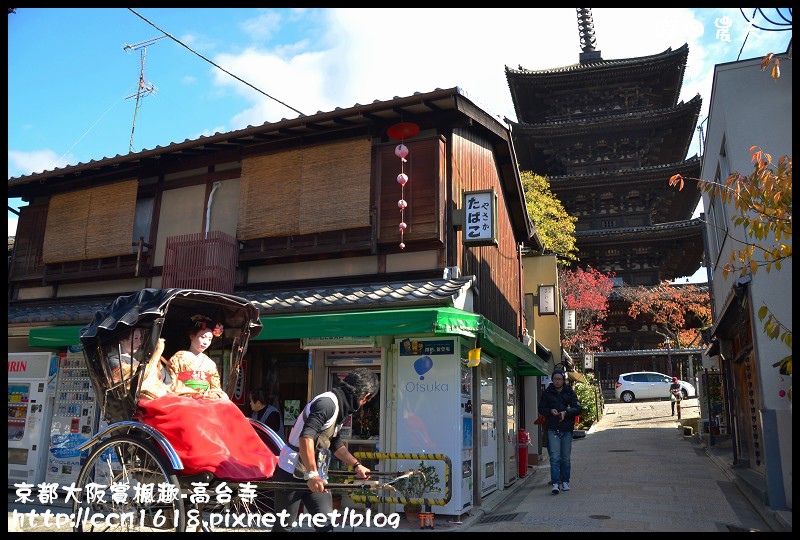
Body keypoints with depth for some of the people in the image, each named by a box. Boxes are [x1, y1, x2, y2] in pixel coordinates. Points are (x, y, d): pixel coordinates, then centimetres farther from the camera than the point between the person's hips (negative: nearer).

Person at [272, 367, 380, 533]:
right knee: (284, 526, 5)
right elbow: (306, 436, -31)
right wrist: (311, 474, -31)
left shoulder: (340, 407, 10)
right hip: (292, 475, -9)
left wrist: (356, 465, 20)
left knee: (326, 524, 3)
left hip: (315, 475, 9)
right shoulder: (327, 403, -21)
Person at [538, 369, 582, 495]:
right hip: (553, 429, -1)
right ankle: (555, 484, -8)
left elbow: (578, 408, -2)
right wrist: (550, 411, -12)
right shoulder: (547, 393, 5)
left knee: (566, 458, 9)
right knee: (555, 457, -8)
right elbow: (541, 409, 9)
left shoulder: (570, 392, 4)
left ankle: (565, 482, 22)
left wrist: (566, 412, -17)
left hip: (567, 429, 1)